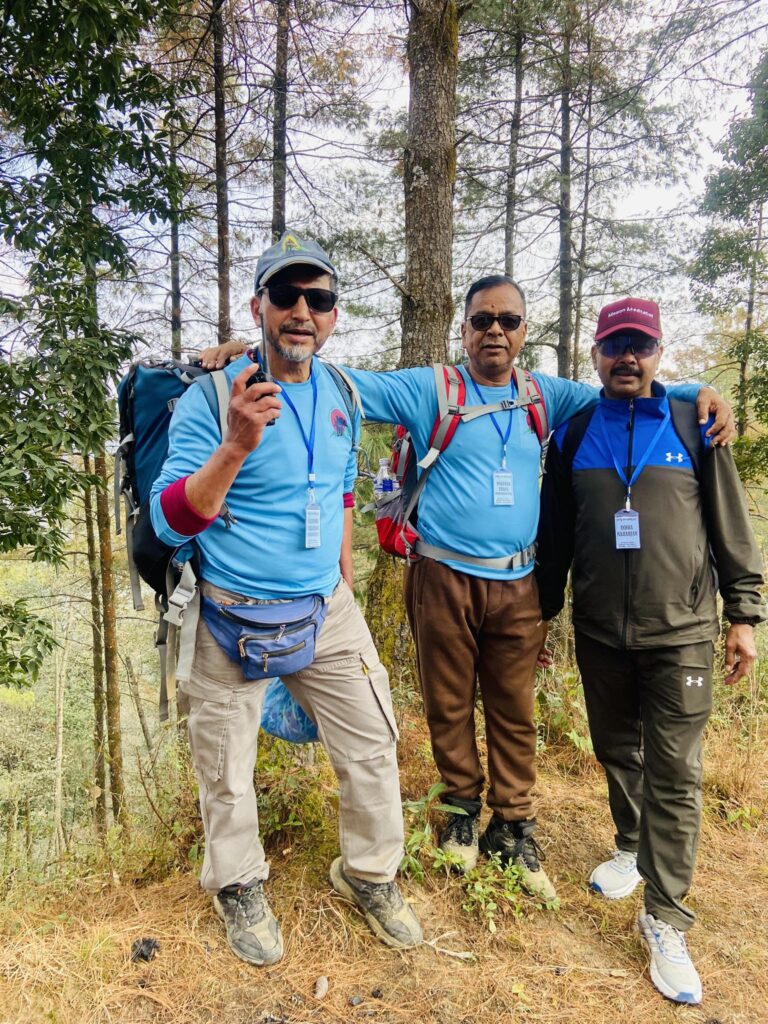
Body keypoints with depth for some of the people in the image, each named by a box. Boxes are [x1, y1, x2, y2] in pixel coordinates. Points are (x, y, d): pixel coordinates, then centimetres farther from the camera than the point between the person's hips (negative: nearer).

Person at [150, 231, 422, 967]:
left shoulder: (341, 397, 3)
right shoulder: (211, 397, -14)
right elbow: (172, 521, -20)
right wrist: (236, 446, -35)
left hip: (326, 612, 5)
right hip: (233, 620, -4)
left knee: (372, 747, 11)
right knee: (227, 770, 13)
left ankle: (369, 875, 37)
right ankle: (240, 888, 42)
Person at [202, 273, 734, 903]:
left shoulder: (544, 396, 10)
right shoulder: (430, 390, 0)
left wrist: (697, 392, 4)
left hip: (517, 585, 3)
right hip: (445, 581, -2)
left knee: (515, 711, 10)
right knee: (449, 706, 11)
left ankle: (512, 829, 27)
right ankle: (463, 809, 33)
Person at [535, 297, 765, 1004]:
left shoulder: (694, 427, 0)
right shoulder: (572, 435, 5)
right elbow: (554, 535, 9)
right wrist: (543, 614, 10)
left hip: (681, 635, -2)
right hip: (599, 634, 2)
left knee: (675, 774, 1)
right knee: (616, 751, 17)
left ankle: (666, 921, 13)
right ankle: (633, 847, 42)